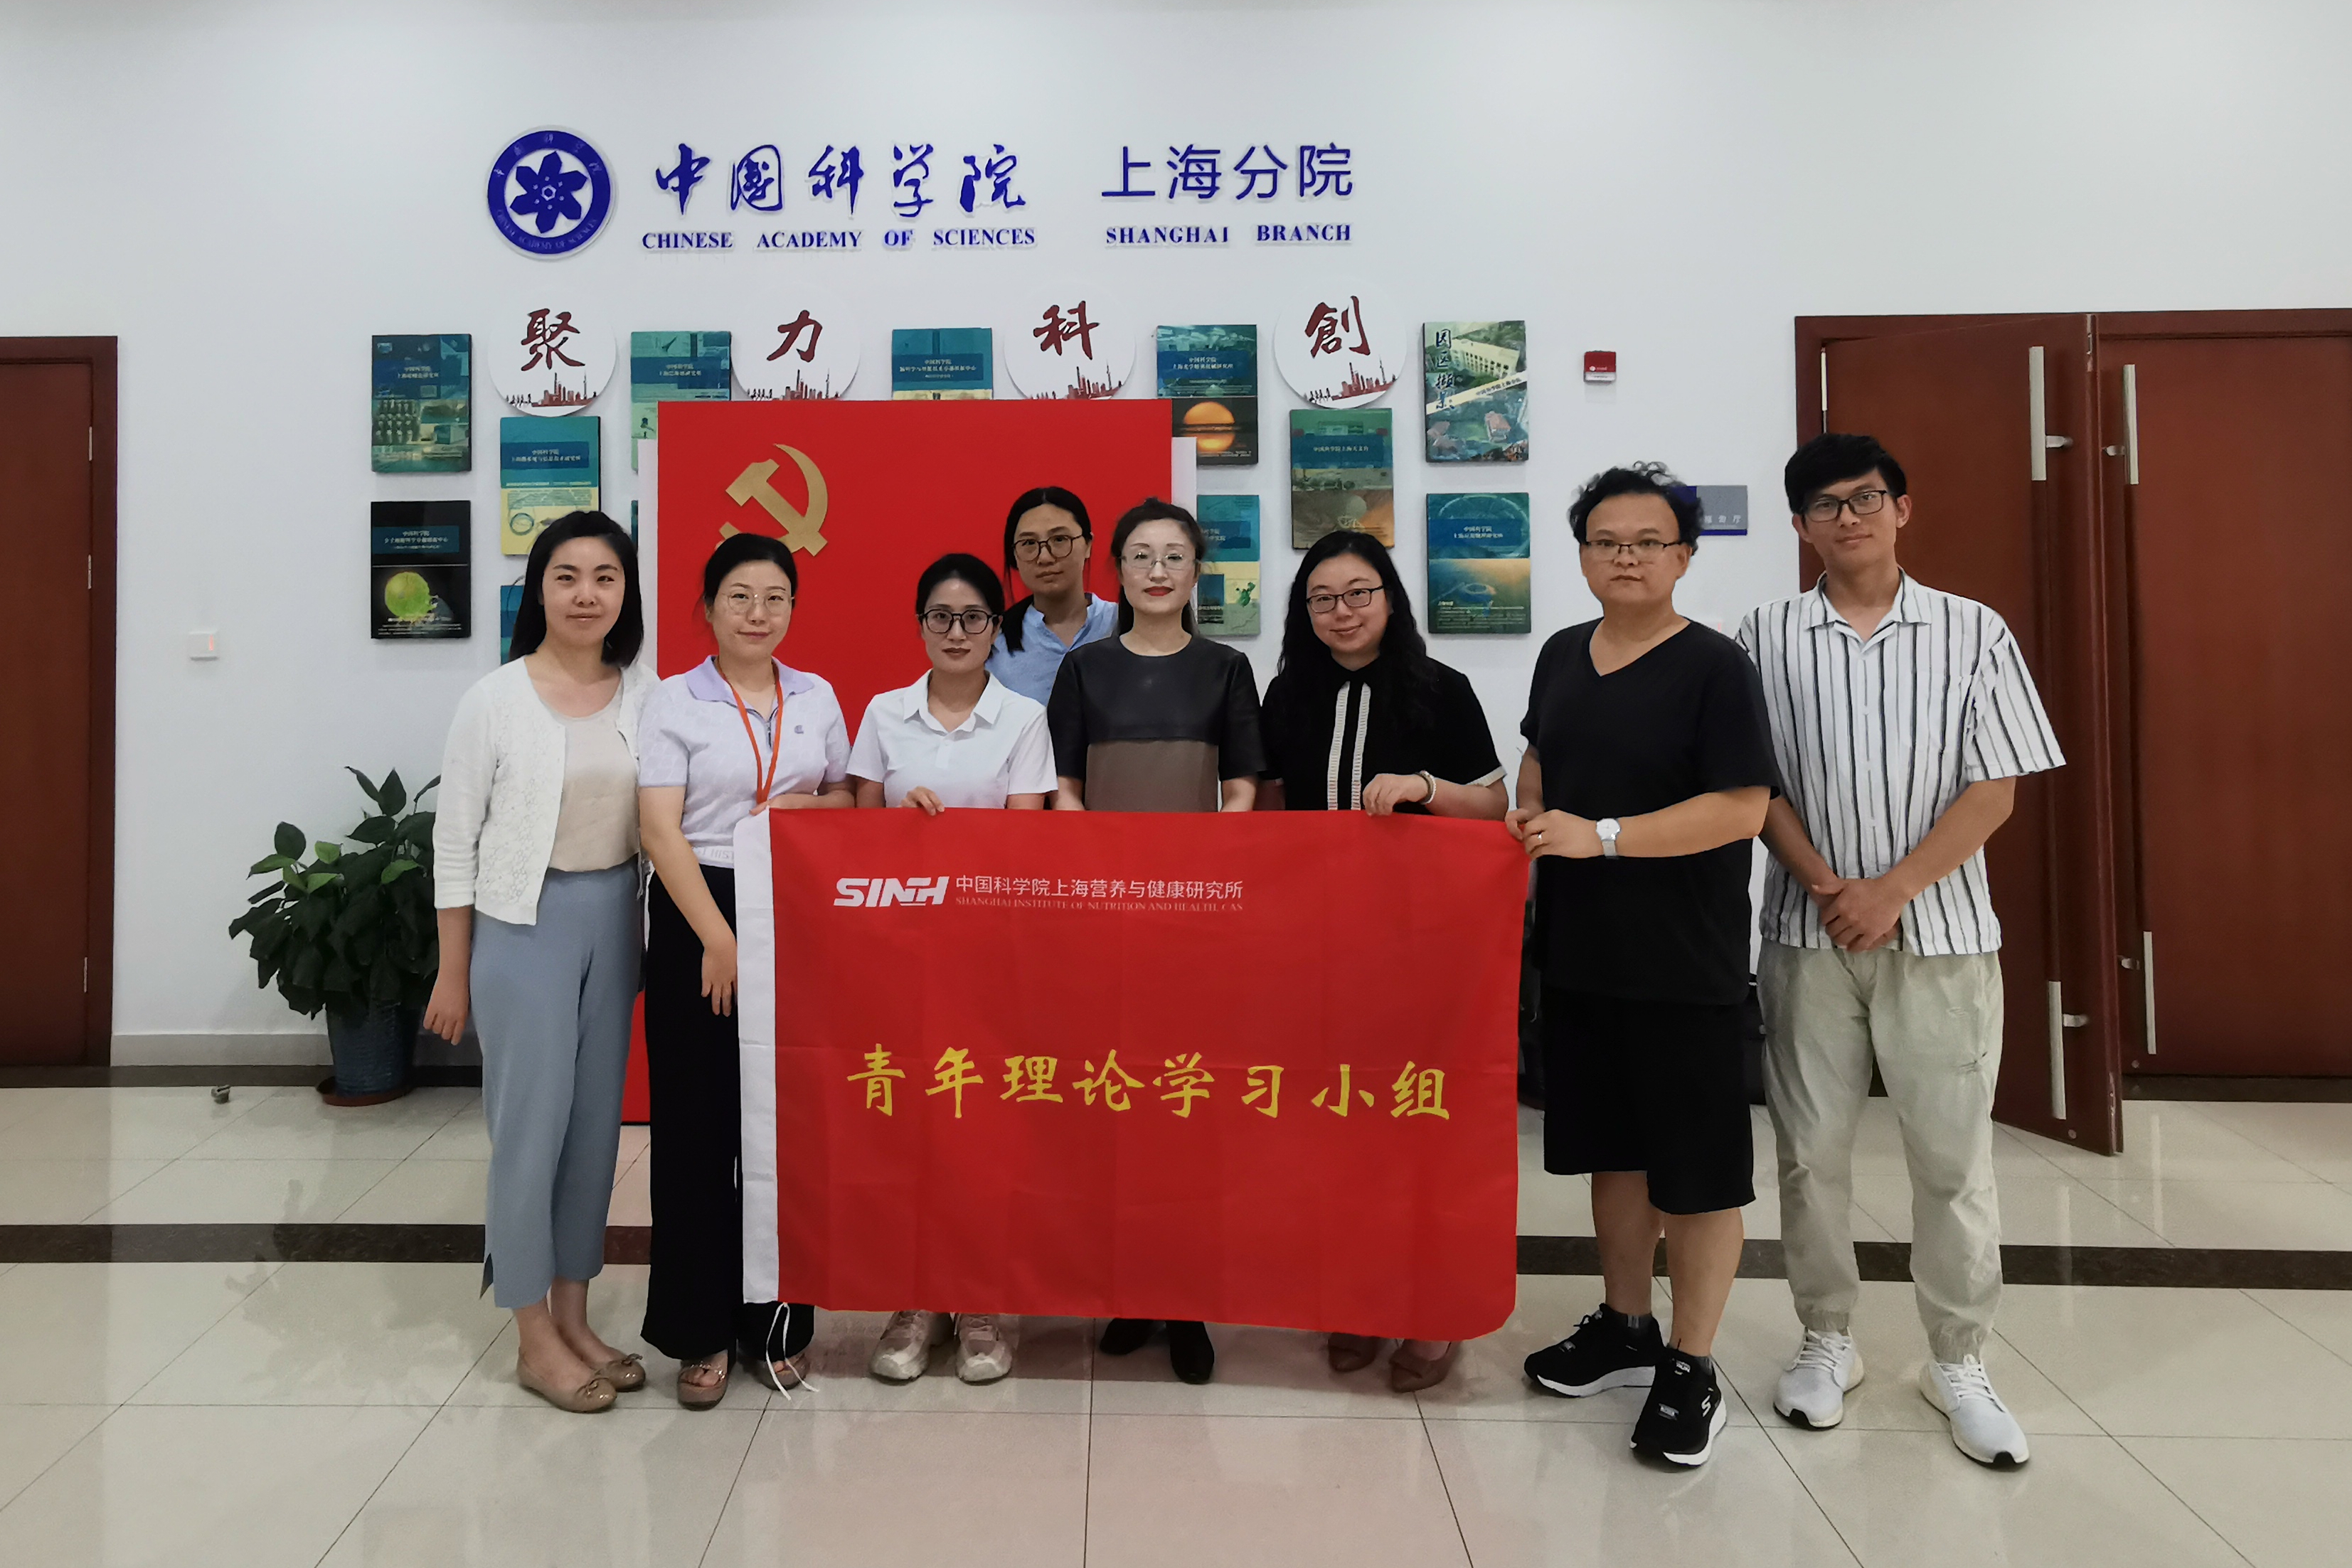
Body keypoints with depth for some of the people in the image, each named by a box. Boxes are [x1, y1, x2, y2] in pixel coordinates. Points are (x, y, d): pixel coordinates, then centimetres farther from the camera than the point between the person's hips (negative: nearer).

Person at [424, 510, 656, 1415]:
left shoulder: (646, 697, 2)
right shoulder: (495, 700, -6)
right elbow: (456, 842, -3)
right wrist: (453, 972, -2)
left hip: (614, 919, 4)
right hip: (525, 923, -4)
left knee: (597, 1122, 11)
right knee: (531, 1127, 1)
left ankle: (573, 1315, 26)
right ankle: (533, 1336, 16)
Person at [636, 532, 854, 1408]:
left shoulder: (817, 698, 11)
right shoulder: (674, 702, 0)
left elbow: (846, 801, 19)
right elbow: (661, 828, -8)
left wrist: (810, 808, -5)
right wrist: (718, 940, -16)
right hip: (697, 917, -3)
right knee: (698, 1123, 2)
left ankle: (775, 1320, 20)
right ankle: (701, 1332, 15)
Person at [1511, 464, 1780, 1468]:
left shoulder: (1713, 666, -10)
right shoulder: (1561, 657, 9)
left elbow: (1743, 808, -18)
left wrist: (1602, 837, -22)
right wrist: (1528, 822, 6)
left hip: (1683, 964, -6)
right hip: (1580, 954, 6)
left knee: (1695, 1162, 4)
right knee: (1610, 1145, 17)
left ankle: (1691, 1369, 18)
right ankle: (1625, 1328, 34)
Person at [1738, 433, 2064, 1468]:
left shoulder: (1972, 633, 2)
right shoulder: (1767, 637, 3)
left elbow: (1994, 791, -3)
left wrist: (1890, 890, -13)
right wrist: (1827, 888, -12)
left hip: (1939, 929, 0)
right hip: (1810, 930, 1)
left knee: (1953, 1155, 6)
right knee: (1811, 1149, 8)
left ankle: (1957, 1361, 22)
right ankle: (1826, 1341, 25)